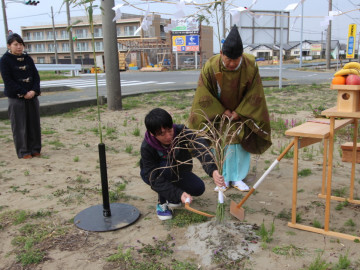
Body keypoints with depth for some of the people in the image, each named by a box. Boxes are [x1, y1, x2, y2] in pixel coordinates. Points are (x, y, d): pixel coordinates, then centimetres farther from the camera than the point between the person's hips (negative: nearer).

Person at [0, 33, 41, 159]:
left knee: (34, 123, 7)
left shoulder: (28, 58, 10)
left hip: (32, 96, 4)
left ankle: (35, 149, 17)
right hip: (16, 97, -4)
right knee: (19, 125, 0)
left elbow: (36, 76, 8)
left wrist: (34, 90, -9)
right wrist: (23, 93, -15)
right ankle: (23, 152, 8)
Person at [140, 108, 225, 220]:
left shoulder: (181, 132, -31)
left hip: (179, 171, 3)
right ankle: (162, 203, -12)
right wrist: (179, 194, -45)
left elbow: (199, 146, -49)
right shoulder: (146, 147, -33)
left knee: (199, 188, -17)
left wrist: (213, 170, -67)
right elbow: (154, 178, -34)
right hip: (152, 173, -3)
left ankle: (171, 197, 12)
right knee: (165, 168, -37)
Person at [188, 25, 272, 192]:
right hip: (217, 113, -1)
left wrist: (239, 112, -15)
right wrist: (222, 111, -16)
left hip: (241, 113, 1)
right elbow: (205, 95, -15)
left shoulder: (250, 66, -21)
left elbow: (254, 94, -12)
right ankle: (223, 179, 13)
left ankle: (237, 178, 16)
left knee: (240, 144, 3)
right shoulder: (211, 67, -24)